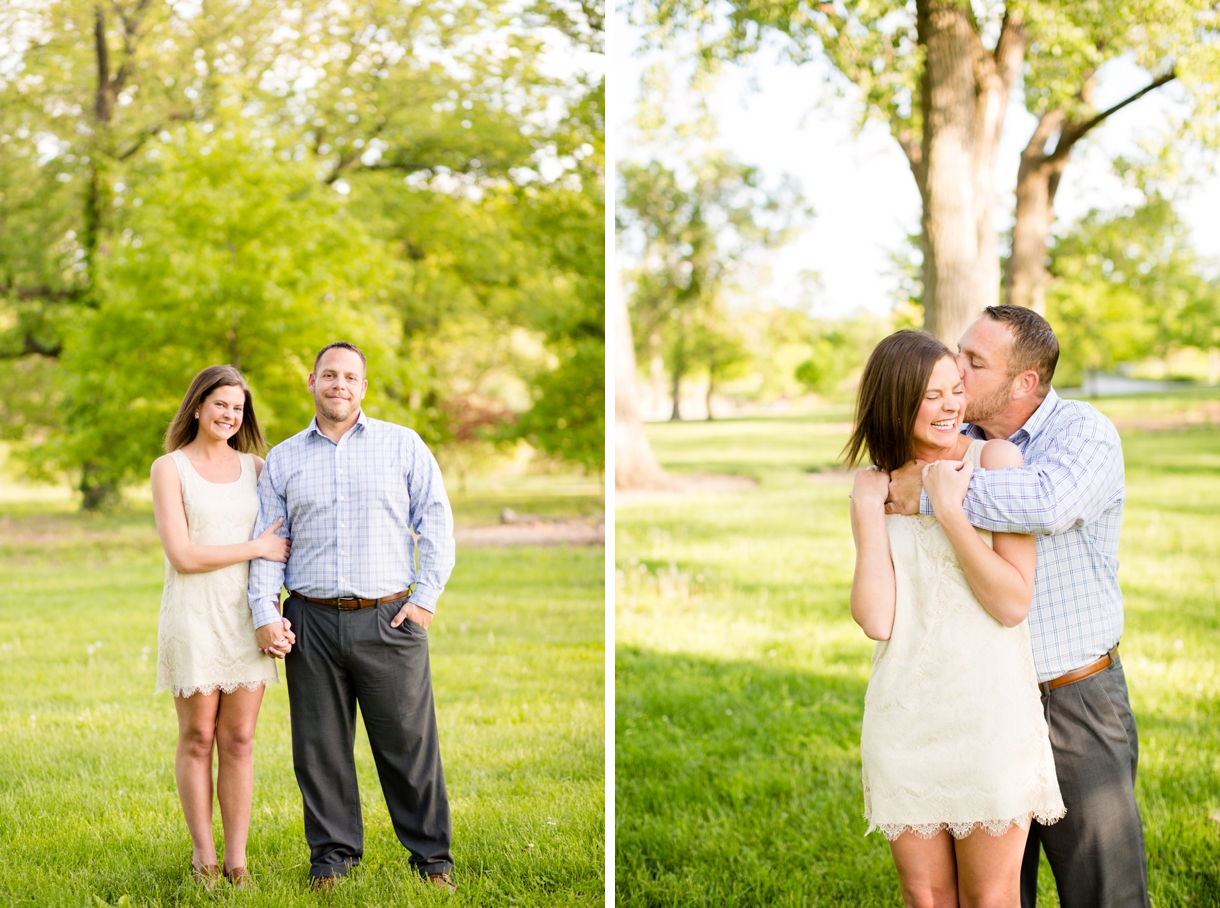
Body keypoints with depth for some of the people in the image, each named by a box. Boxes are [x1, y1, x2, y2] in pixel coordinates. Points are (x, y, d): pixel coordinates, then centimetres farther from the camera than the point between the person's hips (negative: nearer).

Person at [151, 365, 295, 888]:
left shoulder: (254, 467, 11)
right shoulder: (170, 469, -2)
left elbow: (278, 546, 13)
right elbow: (182, 555, -10)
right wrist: (257, 548, -9)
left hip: (245, 616, 3)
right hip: (193, 616, -3)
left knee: (239, 740, 3)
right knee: (197, 739, 3)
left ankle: (237, 858, 9)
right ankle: (203, 854, 14)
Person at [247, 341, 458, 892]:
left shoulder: (403, 445, 6)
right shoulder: (282, 459, 12)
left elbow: (437, 523, 4)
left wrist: (425, 598, -4)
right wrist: (264, 610, -2)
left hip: (390, 619, -2)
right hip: (312, 623, 2)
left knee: (409, 742, 1)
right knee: (320, 745, 5)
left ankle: (431, 855, 12)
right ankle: (333, 852, 19)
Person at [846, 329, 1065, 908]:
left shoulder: (996, 460, -4)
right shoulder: (874, 486, 6)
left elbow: (1013, 604, -11)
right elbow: (876, 620, -6)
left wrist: (949, 510, -17)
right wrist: (870, 512, -8)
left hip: (989, 712, -3)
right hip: (905, 712, 3)